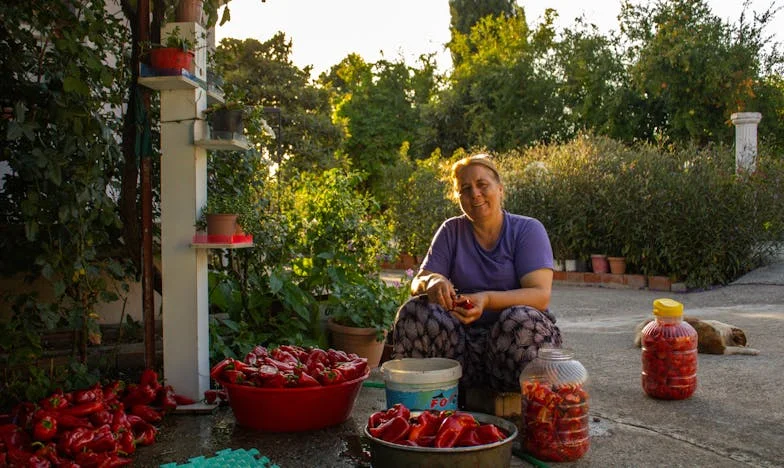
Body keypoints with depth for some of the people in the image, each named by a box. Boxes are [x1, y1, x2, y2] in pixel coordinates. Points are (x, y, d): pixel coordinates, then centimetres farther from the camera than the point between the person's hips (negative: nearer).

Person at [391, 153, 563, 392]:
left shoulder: (528, 229, 1)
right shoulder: (451, 231, 10)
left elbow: (541, 295, -12)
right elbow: (417, 283, 3)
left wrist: (488, 299, -29)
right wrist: (431, 282, -23)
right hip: (463, 340, 2)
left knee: (522, 319, -35)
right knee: (414, 311, -22)